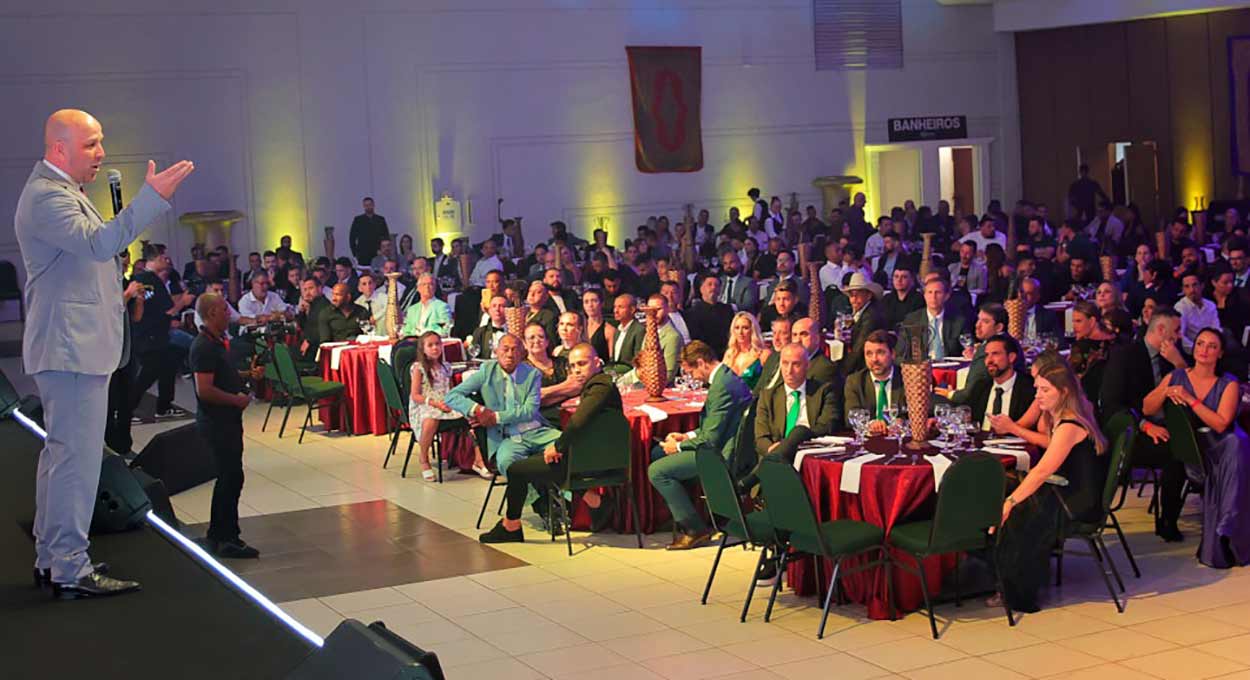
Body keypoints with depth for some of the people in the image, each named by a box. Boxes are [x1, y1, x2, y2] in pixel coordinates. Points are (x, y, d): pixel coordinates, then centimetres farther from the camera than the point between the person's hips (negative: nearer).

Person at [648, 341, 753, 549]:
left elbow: (711, 439, -22)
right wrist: (688, 436, 12)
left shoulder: (722, 386, -23)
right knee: (658, 452, 19)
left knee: (656, 470, -16)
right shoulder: (725, 376, 11)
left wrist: (679, 447, -8)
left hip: (724, 454, -11)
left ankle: (696, 529, -7)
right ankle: (683, 519, 21)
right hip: (723, 446, 11)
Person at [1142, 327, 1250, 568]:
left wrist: (1190, 399, -14)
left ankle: (1229, 528, -31)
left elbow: (1221, 424, -11)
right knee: (1213, 473, -31)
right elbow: (1147, 409, 6)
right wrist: (1166, 392, -11)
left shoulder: (1228, 384, 1)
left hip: (1221, 445, -1)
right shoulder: (1176, 377, 9)